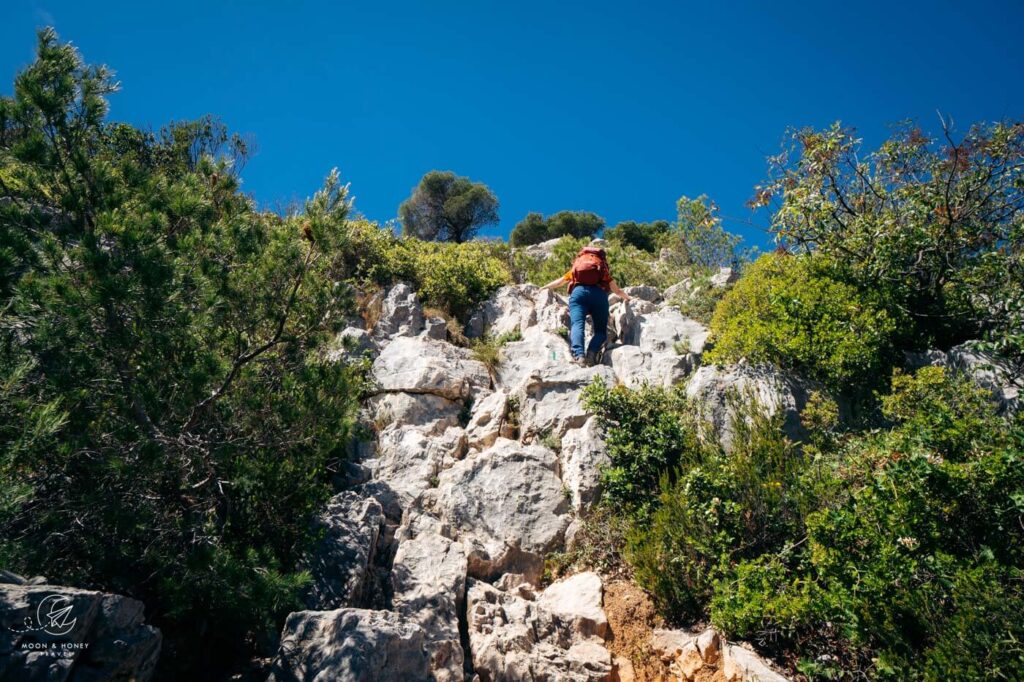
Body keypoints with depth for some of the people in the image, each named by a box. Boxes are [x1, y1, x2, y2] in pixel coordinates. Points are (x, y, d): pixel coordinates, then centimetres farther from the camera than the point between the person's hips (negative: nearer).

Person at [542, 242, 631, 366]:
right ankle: (592, 353, -26)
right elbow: (616, 289, 44)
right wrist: (626, 297, 64)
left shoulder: (577, 265, 36)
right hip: (599, 293, 0)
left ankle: (578, 355, -40)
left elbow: (560, 281, 44)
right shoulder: (604, 265, 37)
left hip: (578, 291, 0)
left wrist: (543, 288, 59)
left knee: (577, 325, -15)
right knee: (601, 330, 3)